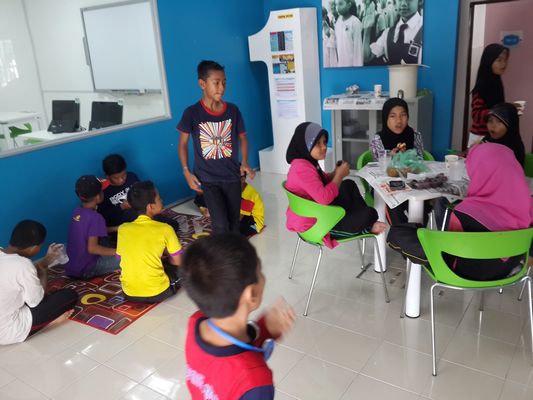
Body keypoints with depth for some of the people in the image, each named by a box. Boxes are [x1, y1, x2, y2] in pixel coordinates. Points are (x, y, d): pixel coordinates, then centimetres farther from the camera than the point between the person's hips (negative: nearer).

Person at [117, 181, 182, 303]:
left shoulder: (123, 229, 0)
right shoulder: (165, 229, -10)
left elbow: (121, 258, 12)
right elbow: (177, 261, -1)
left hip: (129, 294, 3)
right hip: (158, 293, -3)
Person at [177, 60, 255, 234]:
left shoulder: (232, 110, -2)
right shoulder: (192, 113, -9)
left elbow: (242, 137, 11)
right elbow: (182, 143, 2)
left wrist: (245, 163, -3)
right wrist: (187, 172, -5)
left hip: (232, 176, 3)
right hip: (207, 178, -3)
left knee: (234, 224, 11)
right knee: (221, 224, -11)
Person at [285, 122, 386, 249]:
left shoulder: (308, 162, 3)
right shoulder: (302, 167, -29)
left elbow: (323, 183, 18)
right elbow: (324, 198, -34)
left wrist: (336, 173, -3)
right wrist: (339, 175, -21)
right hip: (311, 222, -11)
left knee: (349, 185, 15)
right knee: (369, 214, -11)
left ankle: (363, 221, 13)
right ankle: (366, 227, 24)